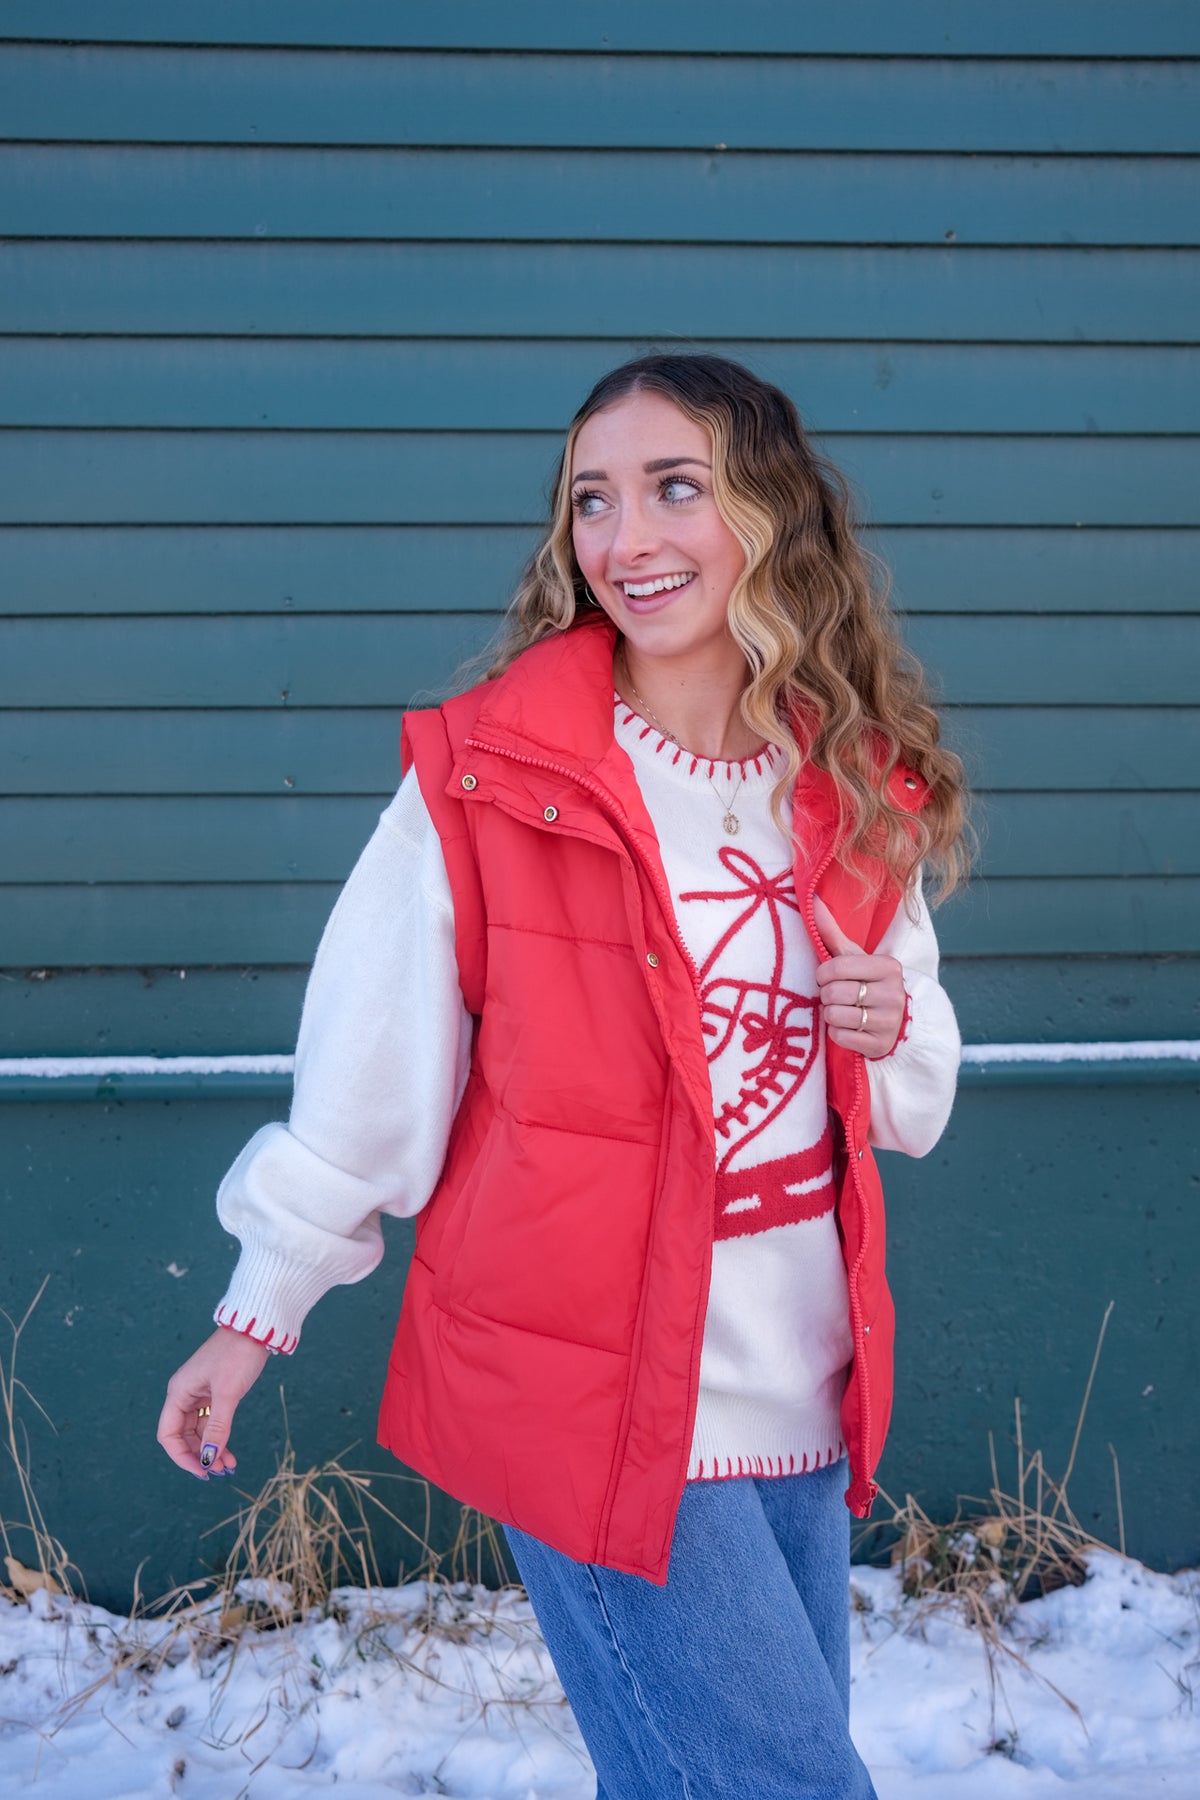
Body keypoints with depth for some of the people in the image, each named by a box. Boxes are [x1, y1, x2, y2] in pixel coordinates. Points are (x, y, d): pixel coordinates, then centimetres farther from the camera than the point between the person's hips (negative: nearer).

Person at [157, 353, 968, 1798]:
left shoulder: (860, 790, 3)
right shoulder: (485, 772, -11)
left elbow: (918, 1095, 15)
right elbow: (366, 1067, -3)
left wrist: (889, 1035, -8)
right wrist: (259, 1309, 3)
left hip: (799, 1391, 5)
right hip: (590, 1393, -5)